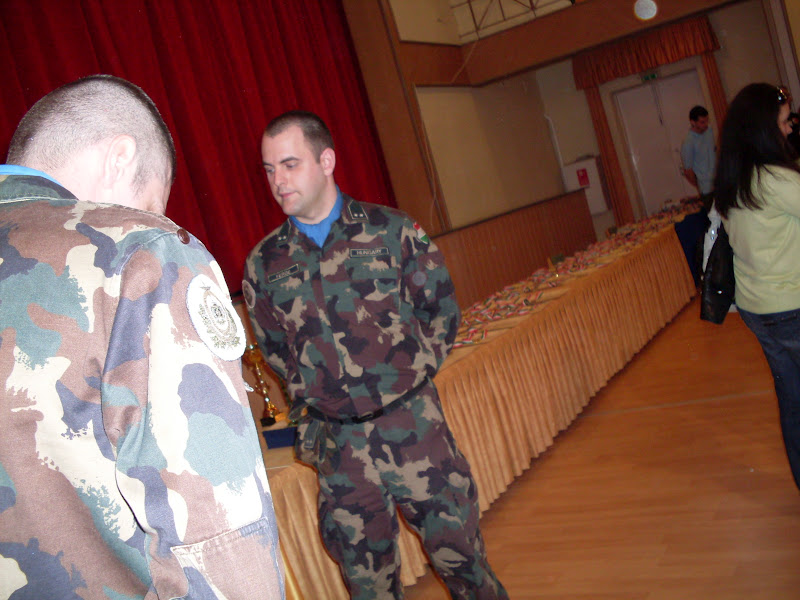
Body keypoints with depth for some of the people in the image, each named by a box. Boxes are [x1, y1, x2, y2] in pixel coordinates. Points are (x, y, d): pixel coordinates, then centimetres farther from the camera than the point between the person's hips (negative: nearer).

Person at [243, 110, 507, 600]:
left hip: (415, 430, -1)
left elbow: (442, 308, 5)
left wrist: (413, 372, 0)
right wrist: (315, 399, 6)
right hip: (338, 447, 2)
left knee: (461, 557, 11)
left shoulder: (391, 230, -3)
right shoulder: (263, 264, 1)